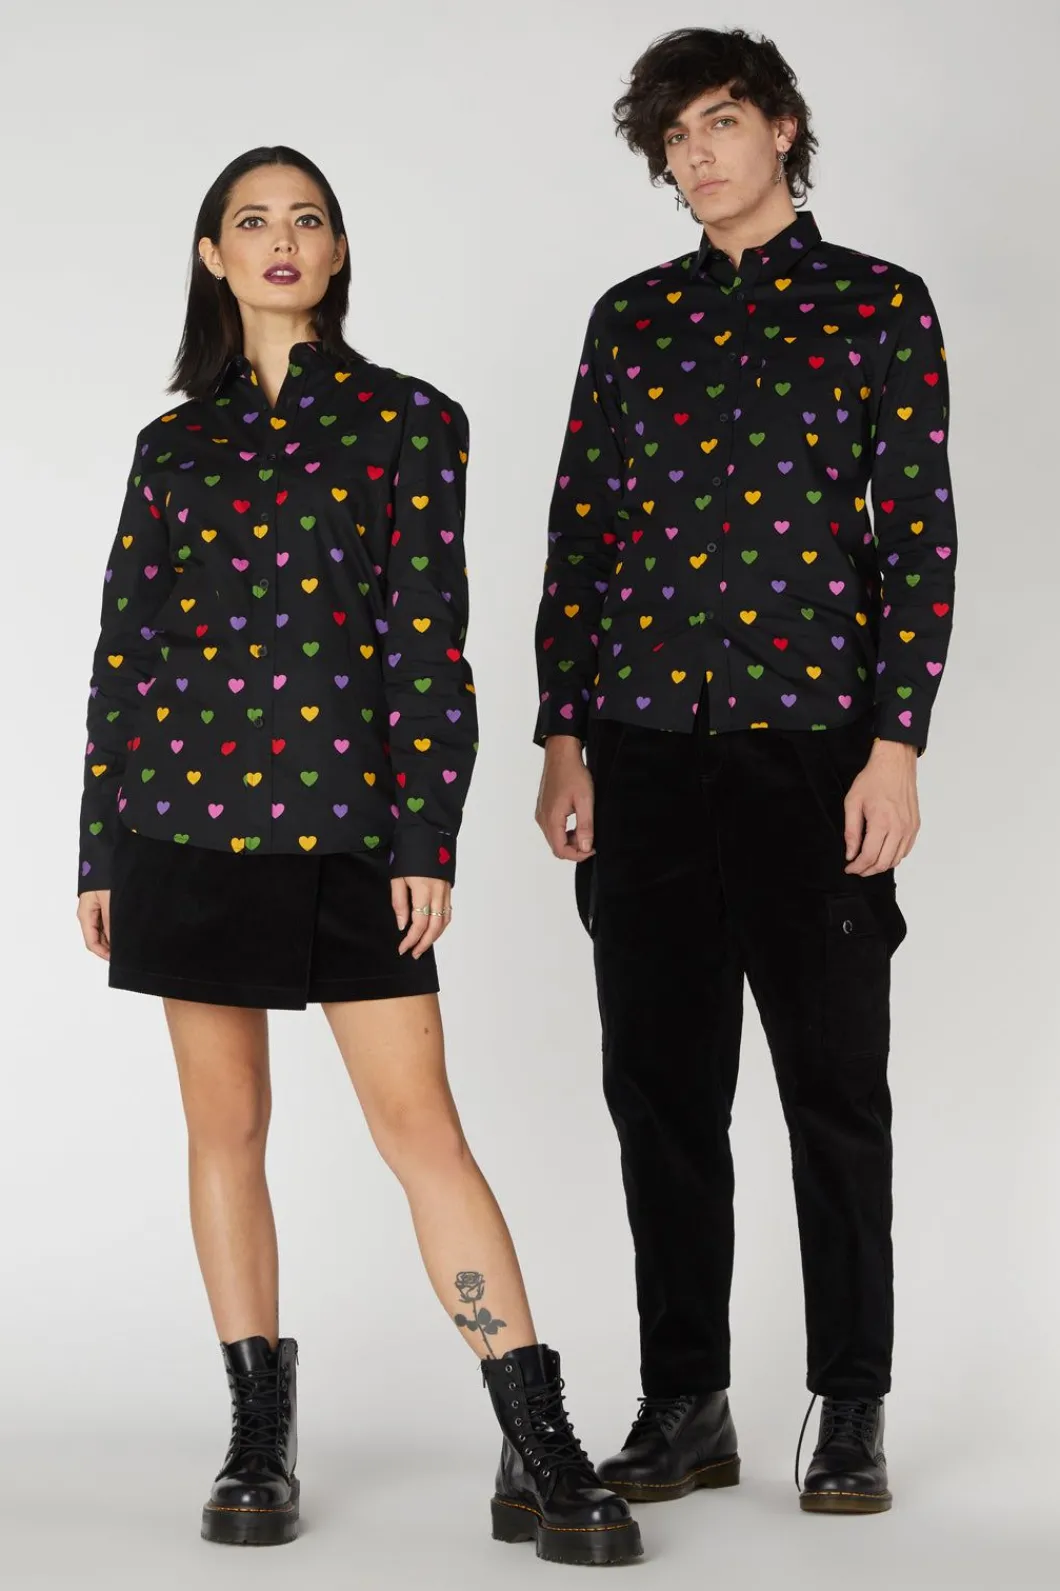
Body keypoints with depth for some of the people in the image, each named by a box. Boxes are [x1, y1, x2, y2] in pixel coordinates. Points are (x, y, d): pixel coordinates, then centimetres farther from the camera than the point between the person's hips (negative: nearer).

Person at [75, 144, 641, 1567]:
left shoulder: (408, 422, 4)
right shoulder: (176, 440, 12)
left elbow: (431, 639, -1)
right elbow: (125, 648, 12)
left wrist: (430, 836, -8)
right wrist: (99, 849, 8)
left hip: (344, 813, -3)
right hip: (184, 809, 3)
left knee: (421, 1123, -6)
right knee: (224, 1123, 6)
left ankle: (541, 1458, -3)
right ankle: (259, 1441, 16)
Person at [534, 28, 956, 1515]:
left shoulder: (879, 305, 4)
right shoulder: (632, 317, 13)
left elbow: (920, 531, -2)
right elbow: (580, 533, 11)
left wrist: (895, 745, -9)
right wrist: (563, 738, 4)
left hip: (811, 743, -3)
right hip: (647, 749, 3)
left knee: (835, 1085, 2)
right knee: (663, 1086, 6)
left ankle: (853, 1414, 14)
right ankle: (684, 1406, 17)